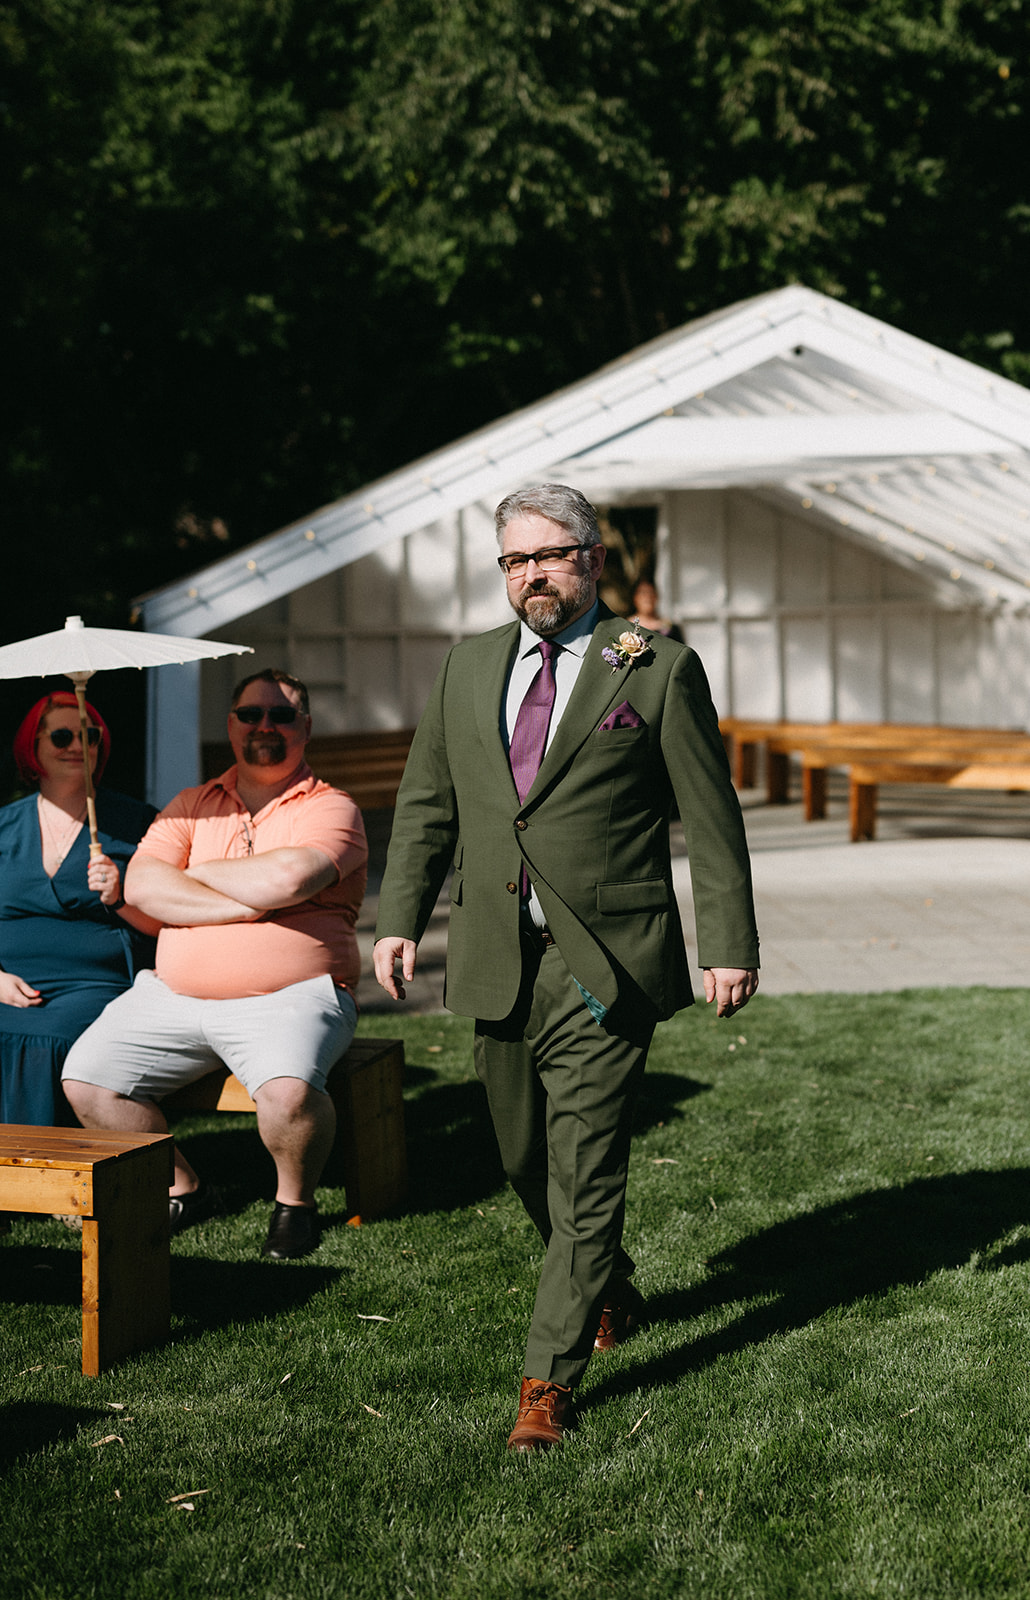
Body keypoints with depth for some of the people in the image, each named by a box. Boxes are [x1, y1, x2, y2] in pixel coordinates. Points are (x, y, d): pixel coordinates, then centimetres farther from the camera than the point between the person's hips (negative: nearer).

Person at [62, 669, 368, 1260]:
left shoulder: (330, 808, 1)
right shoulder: (193, 805, 14)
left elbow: (287, 878, -20)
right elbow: (141, 886, -2)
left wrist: (198, 873, -3)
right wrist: (247, 906, -12)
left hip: (289, 996, -5)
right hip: (174, 994, 5)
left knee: (287, 1091, -34)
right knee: (85, 1079, -9)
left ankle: (296, 1201, -2)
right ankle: (182, 1189, 11)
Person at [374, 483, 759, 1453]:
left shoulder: (658, 671, -1)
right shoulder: (467, 670, 12)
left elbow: (711, 820, -1)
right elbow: (425, 808, 16)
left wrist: (729, 946, -4)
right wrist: (399, 919, 5)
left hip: (606, 965, -5)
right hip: (497, 964, 5)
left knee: (586, 1173, -6)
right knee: (527, 1161, 15)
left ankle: (548, 1380, 1)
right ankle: (609, 1295, 41)